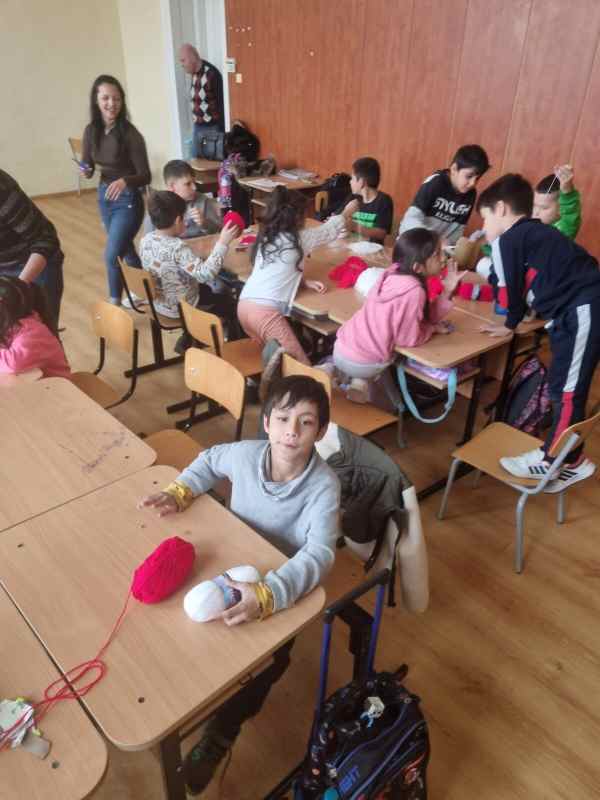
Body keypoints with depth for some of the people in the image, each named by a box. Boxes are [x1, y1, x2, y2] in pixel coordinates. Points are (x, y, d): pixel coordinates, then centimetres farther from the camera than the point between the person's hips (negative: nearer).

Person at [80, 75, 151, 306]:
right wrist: (85, 171, -16)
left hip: (128, 201, -6)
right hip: (104, 196, 7)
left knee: (112, 256, -11)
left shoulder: (130, 134, -19)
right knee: (125, 250, 20)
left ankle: (114, 304, 4)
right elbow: (87, 166, 8)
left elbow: (145, 176, -18)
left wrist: (124, 181, -37)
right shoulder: (91, 131, -3)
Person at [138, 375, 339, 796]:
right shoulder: (246, 454, -18)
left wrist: (266, 595, -56)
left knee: (263, 658, -12)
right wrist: (180, 492, -11)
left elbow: (319, 555, -41)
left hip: (286, 585, -4)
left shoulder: (323, 485, -30)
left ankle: (220, 734, 17)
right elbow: (211, 460, 6)